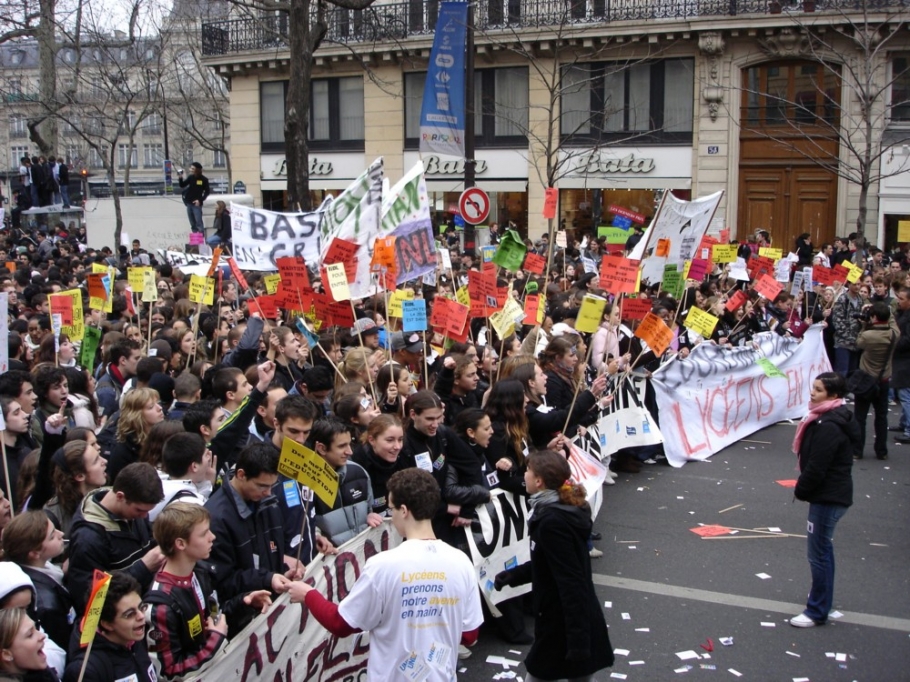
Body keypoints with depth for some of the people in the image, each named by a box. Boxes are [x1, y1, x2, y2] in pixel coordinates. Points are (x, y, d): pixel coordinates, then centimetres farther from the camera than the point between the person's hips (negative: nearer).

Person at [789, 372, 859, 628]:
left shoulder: (828, 427, -25)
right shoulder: (835, 418, 9)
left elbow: (816, 467, -23)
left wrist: (801, 490, -8)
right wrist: (804, 488, 14)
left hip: (828, 498, -11)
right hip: (832, 493, 11)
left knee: (819, 552, -3)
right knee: (823, 548, 24)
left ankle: (817, 612, 6)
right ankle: (822, 594, 40)